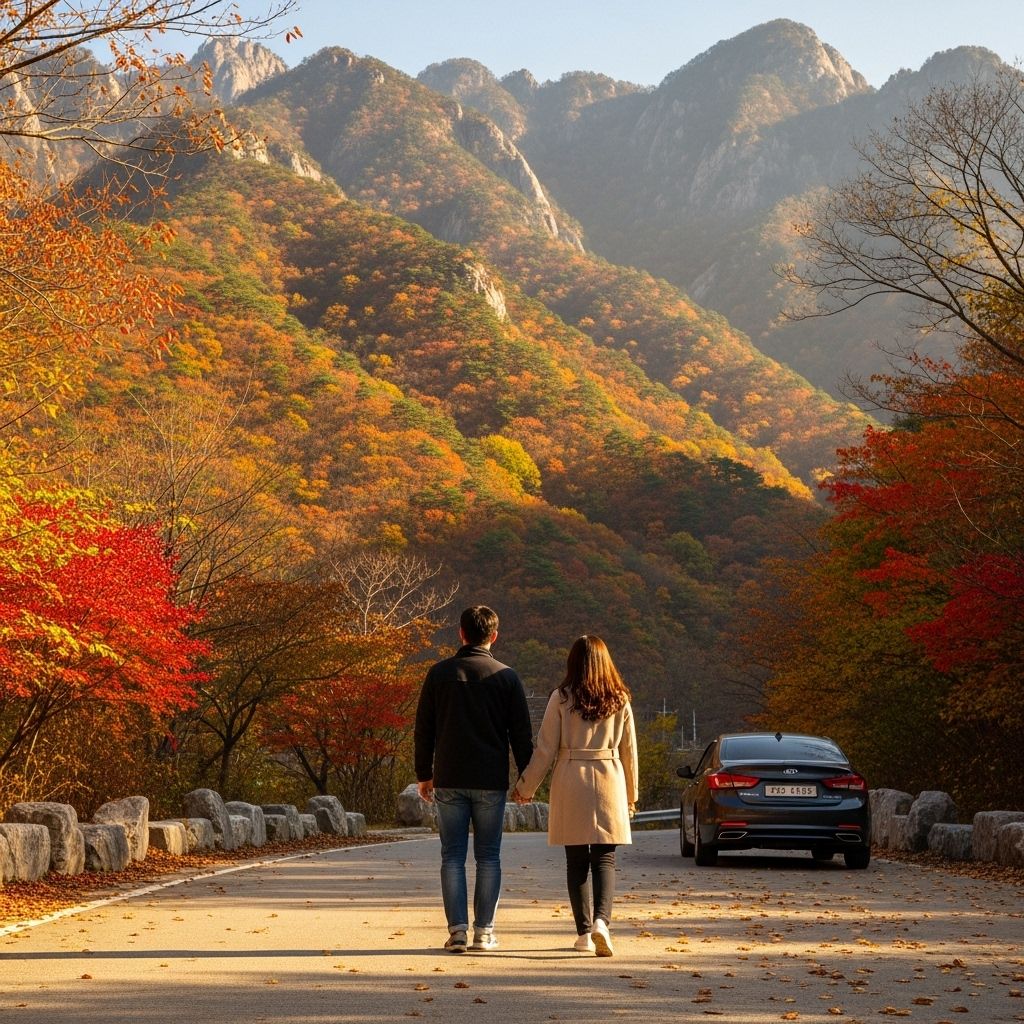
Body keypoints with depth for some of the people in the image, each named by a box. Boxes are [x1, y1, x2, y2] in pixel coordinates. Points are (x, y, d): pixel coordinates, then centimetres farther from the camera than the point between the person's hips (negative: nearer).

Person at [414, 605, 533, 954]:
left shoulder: (440, 673, 2)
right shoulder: (506, 677, 0)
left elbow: (423, 729, 5)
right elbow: (521, 733, 1)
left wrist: (424, 774, 12)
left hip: (449, 780, 1)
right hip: (491, 781, 0)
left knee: (453, 856, 4)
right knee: (488, 857, 6)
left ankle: (457, 930, -1)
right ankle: (484, 931, 5)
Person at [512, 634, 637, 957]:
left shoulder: (562, 699, -3)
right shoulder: (620, 700, 4)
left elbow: (545, 750, -2)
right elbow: (629, 751, 10)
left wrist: (525, 788, 9)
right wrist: (631, 795, 21)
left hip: (571, 784, -1)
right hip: (609, 784, 1)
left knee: (576, 861, 8)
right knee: (605, 858, 4)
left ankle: (584, 932, 9)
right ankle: (601, 920, -17)